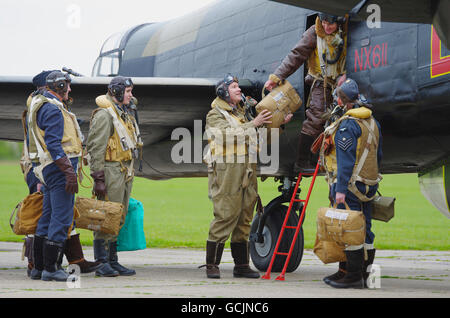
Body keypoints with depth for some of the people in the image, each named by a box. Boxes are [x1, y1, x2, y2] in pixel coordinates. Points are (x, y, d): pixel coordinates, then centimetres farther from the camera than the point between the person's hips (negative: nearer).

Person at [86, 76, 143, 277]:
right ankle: (102, 264, -6)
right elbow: (96, 148, -16)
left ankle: (113, 261, 15)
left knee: (119, 219, 10)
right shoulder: (104, 115, -11)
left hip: (125, 173, 9)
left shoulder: (124, 115, 19)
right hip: (111, 171, -9)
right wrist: (98, 177, -21)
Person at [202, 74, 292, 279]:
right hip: (226, 172, -7)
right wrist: (254, 124, -21)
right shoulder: (215, 115, 0)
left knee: (244, 218, 7)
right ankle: (212, 265, -6)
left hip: (247, 174, 7)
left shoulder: (244, 113, 22)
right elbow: (228, 133, -19)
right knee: (225, 217, -11)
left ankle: (241, 265, 12)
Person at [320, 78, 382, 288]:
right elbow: (378, 155, 20)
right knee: (364, 229, 12)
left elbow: (346, 160, -19)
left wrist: (340, 189, -20)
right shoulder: (372, 122, 14)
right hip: (369, 185, 9)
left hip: (350, 185, -9)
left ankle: (353, 275, -6)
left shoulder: (347, 125, -14)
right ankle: (366, 272, 16)